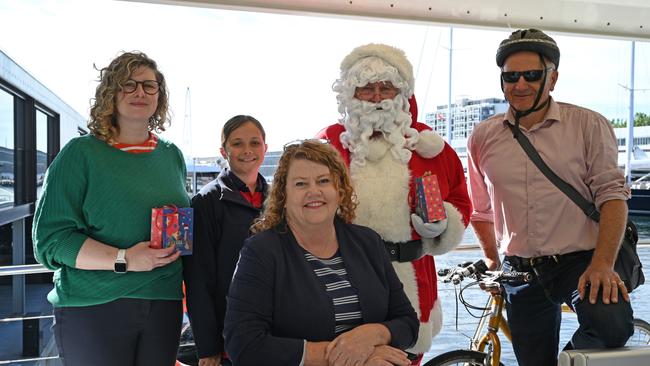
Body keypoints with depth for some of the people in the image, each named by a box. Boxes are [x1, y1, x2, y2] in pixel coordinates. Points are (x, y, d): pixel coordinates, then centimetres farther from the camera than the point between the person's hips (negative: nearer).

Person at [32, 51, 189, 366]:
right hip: (93, 307, -4)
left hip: (164, 305, 5)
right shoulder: (81, 153, -4)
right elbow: (50, 238, -10)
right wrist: (122, 260, -20)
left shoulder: (172, 155, 11)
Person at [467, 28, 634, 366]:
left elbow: (611, 193, -7)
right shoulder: (483, 136, 6)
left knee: (612, 325, -31)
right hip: (520, 272, 3)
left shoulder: (589, 125, -2)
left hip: (581, 260, -2)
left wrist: (602, 264, -18)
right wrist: (492, 261, 19)